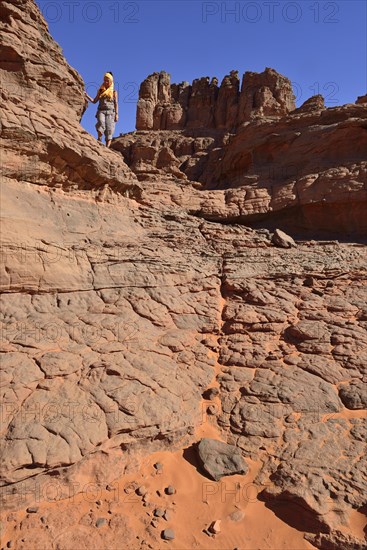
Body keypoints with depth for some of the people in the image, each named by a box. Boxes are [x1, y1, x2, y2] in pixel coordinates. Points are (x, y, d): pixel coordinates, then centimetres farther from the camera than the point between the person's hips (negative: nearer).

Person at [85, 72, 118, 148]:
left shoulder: (114, 92, 14)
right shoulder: (100, 91, 17)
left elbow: (116, 103, 9)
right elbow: (94, 101, 17)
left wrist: (116, 114, -2)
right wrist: (87, 96, 3)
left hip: (110, 111, -1)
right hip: (101, 111, 1)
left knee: (109, 129, -12)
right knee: (101, 122, -30)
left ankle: (107, 147, -17)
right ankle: (99, 139, -26)